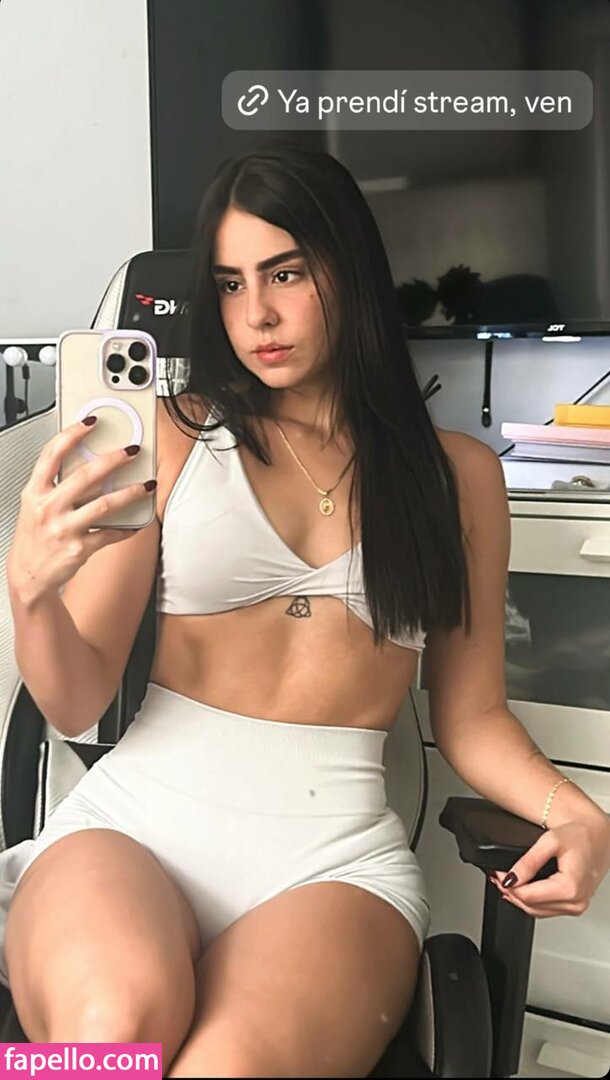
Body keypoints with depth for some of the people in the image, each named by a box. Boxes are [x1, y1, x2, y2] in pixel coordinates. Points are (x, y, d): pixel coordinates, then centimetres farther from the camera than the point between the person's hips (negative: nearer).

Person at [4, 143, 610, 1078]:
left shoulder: (459, 472, 11)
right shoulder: (176, 435, 6)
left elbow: (471, 716, 15)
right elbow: (77, 705, 4)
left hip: (336, 842, 0)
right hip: (139, 813, 0)